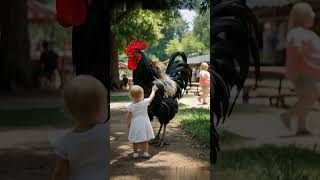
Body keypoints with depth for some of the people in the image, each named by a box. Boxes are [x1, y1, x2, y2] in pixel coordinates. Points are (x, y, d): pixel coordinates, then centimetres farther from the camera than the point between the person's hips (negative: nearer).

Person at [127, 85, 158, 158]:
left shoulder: (130, 106, -12)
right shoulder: (145, 102, -15)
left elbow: (129, 116, -4)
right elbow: (151, 97, 2)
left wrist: (128, 123, 12)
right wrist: (153, 90, 18)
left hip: (135, 124, 1)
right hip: (144, 123, 0)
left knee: (135, 141, 13)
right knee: (145, 140, 12)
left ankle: (135, 153, 20)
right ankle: (146, 153, 12)